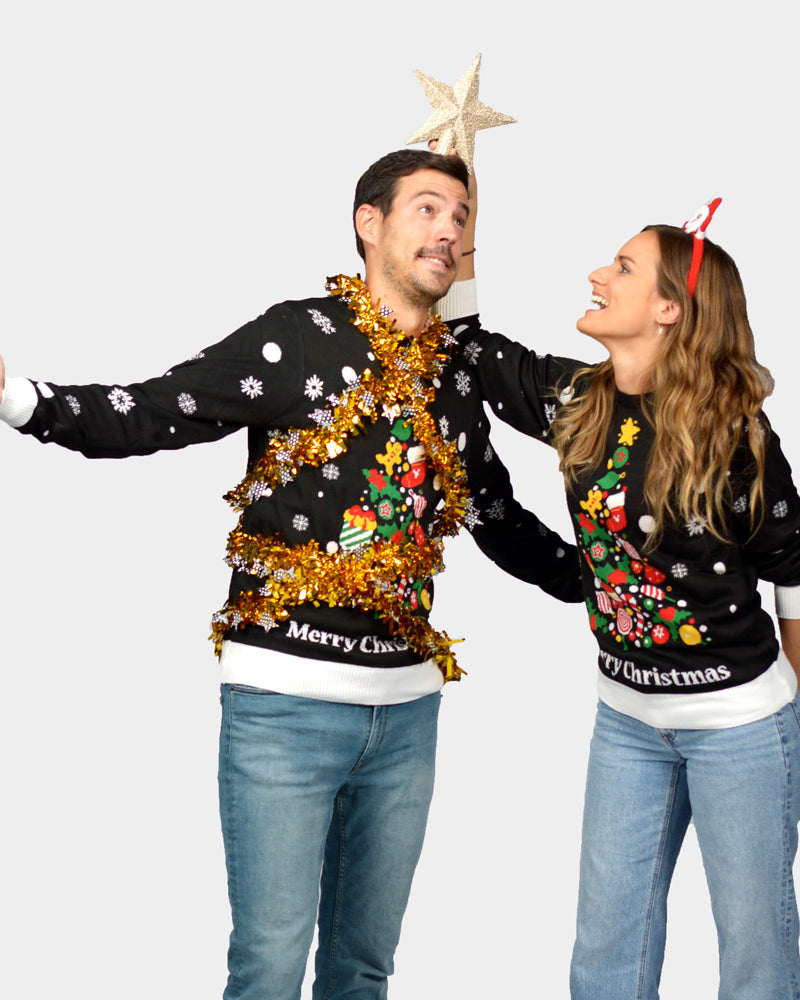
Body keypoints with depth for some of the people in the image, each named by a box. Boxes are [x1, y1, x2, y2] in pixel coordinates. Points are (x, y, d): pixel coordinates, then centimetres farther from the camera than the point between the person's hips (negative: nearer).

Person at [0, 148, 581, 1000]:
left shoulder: (454, 374, 12)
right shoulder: (301, 335, -5)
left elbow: (500, 521, 23)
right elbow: (149, 415, -13)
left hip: (406, 704, 6)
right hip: (286, 699, -5)